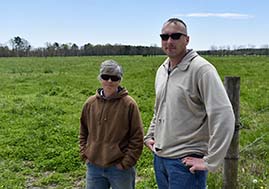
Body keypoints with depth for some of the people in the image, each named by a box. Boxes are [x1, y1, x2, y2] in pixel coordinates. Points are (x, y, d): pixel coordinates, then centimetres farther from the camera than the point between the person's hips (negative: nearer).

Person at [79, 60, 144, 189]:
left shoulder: (129, 104, -10)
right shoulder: (90, 103, 2)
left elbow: (137, 138, -8)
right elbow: (83, 133, 14)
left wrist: (126, 163, -10)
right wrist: (85, 155, 5)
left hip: (119, 169, -3)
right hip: (94, 167, 4)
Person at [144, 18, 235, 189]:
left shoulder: (201, 69, -16)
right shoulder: (162, 70, 9)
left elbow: (223, 116, -22)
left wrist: (210, 162, -20)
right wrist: (150, 136, 15)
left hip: (186, 161, -7)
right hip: (159, 157, 7)